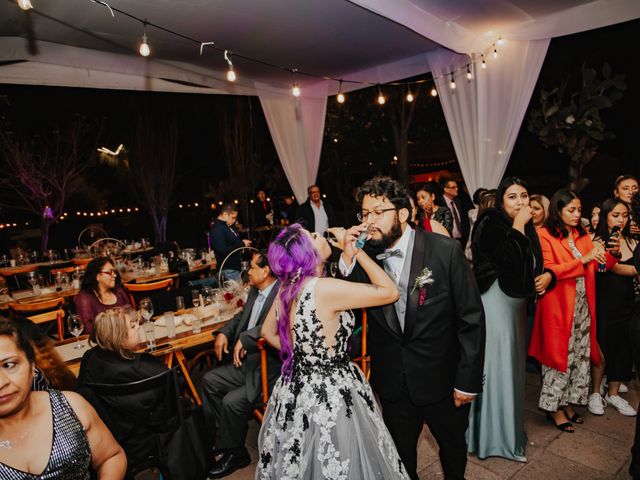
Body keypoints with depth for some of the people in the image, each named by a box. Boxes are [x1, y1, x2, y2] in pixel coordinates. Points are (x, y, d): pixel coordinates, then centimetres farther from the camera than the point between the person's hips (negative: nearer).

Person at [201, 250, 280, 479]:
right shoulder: (255, 291, 7)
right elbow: (242, 316, 22)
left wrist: (244, 339, -31)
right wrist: (224, 333, 6)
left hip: (271, 367, -10)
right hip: (248, 360, 10)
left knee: (231, 402, -18)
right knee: (209, 380, 11)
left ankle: (234, 453, 11)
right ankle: (218, 436, 27)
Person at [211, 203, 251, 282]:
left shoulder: (228, 226, 12)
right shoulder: (217, 229, -17)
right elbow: (223, 251, -25)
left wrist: (243, 242, 5)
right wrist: (241, 244, -17)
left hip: (236, 266, 9)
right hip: (229, 269, -9)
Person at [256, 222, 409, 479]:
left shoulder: (286, 288, -2)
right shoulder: (324, 289, -26)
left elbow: (268, 332, 14)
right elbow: (390, 292, -18)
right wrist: (355, 251, -12)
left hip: (296, 390, 7)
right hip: (330, 396, -7)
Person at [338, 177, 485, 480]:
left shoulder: (446, 251, -17)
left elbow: (471, 318, -12)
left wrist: (468, 381, -10)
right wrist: (348, 259, -21)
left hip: (442, 378, -1)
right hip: (392, 382, 2)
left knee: (453, 447, 26)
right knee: (400, 454, 23)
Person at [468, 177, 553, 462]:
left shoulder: (526, 229, 10)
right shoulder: (491, 225, -14)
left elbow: (532, 266, 21)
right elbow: (510, 262, -28)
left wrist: (548, 275, 0)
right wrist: (517, 226, -20)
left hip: (516, 306, 8)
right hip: (495, 305, -8)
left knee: (512, 366, 17)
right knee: (496, 367, 0)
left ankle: (509, 428, 34)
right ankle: (494, 434, 16)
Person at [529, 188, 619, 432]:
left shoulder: (583, 235, 11)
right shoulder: (545, 235, -9)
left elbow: (596, 266, 9)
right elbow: (548, 270, -18)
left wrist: (611, 254, -10)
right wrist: (583, 260, -23)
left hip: (583, 305, 6)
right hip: (559, 306, -6)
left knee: (580, 354, 12)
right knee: (560, 355, 2)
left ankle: (568, 401, 28)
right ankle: (555, 406, 17)